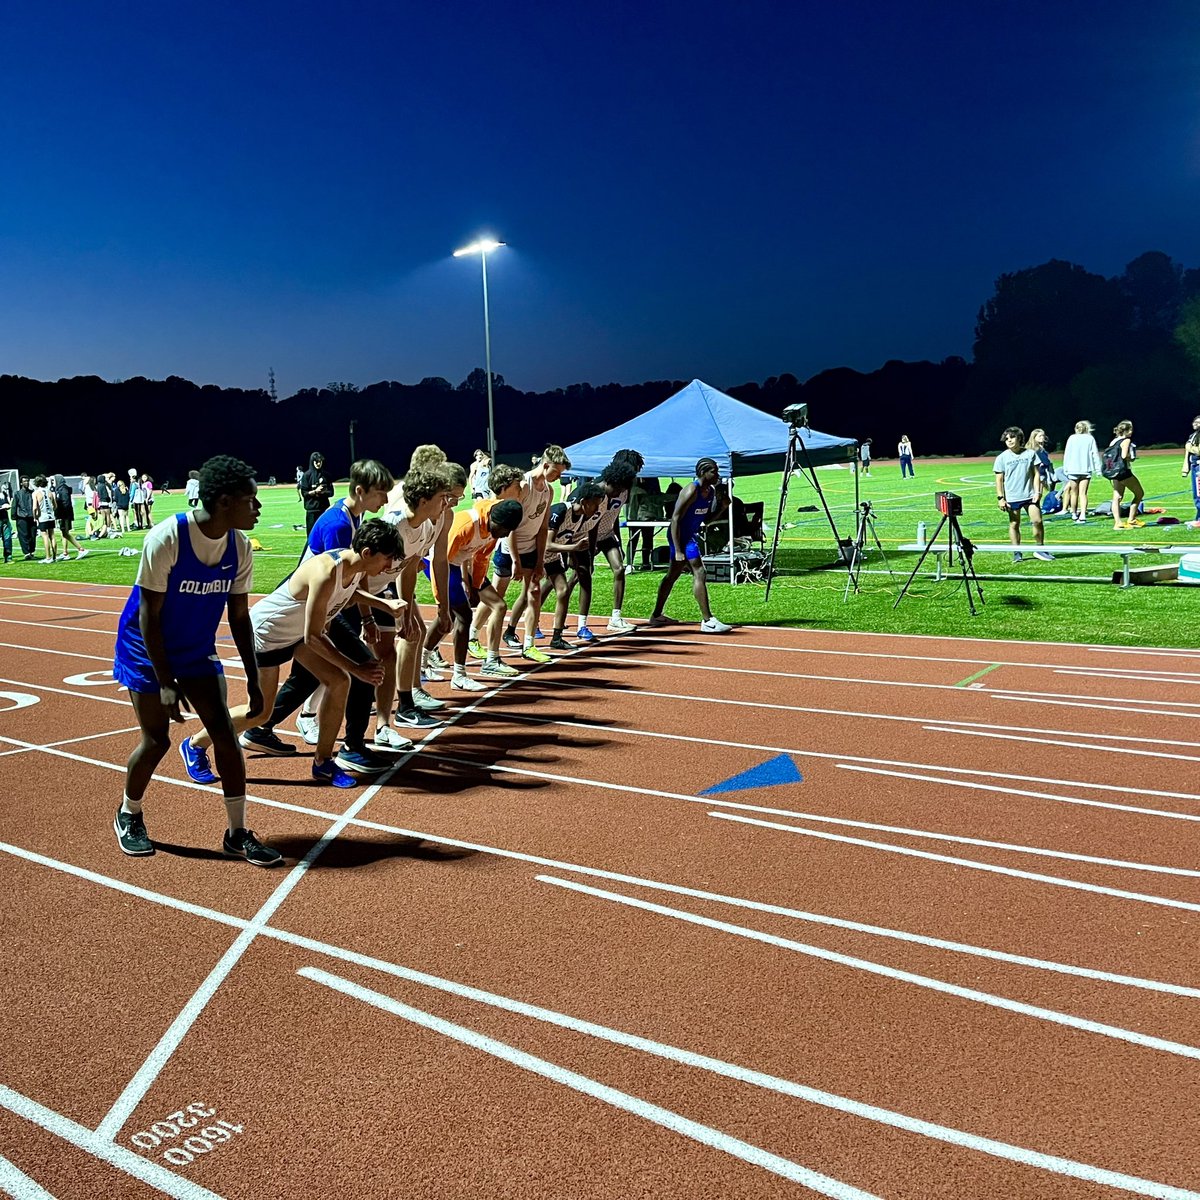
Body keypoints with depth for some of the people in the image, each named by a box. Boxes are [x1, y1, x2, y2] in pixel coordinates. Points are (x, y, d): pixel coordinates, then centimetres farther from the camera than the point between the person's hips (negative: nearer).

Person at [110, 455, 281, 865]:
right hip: (147, 651, -4)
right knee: (156, 739, -2)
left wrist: (253, 679, -2)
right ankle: (128, 815, 28)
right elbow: (148, 615, -21)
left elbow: (239, 616, -1)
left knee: (224, 732, -4)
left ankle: (237, 834, 5)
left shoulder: (239, 546, -11)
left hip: (198, 651, 5)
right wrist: (166, 683, -22)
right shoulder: (166, 539, -27)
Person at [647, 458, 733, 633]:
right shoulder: (691, 491, -21)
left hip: (690, 536, 10)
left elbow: (707, 519, 17)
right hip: (680, 536, -10)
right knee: (699, 574, -15)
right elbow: (675, 519, -23)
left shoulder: (710, 492, 6)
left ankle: (656, 615, 31)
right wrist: (678, 550, -27)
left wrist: (722, 506, -2)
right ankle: (707, 621, -16)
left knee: (673, 575, 18)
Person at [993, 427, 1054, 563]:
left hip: (1030, 495, 1)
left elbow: (1036, 474, 5)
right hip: (1012, 497, -1)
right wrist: (1000, 498, -4)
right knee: (1014, 524, 3)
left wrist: (1037, 492, -4)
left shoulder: (1030, 454, 2)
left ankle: (1040, 550, 11)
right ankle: (1017, 553, 13)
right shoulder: (1002, 458, 0)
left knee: (1037, 521, -4)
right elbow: (999, 479, 2)